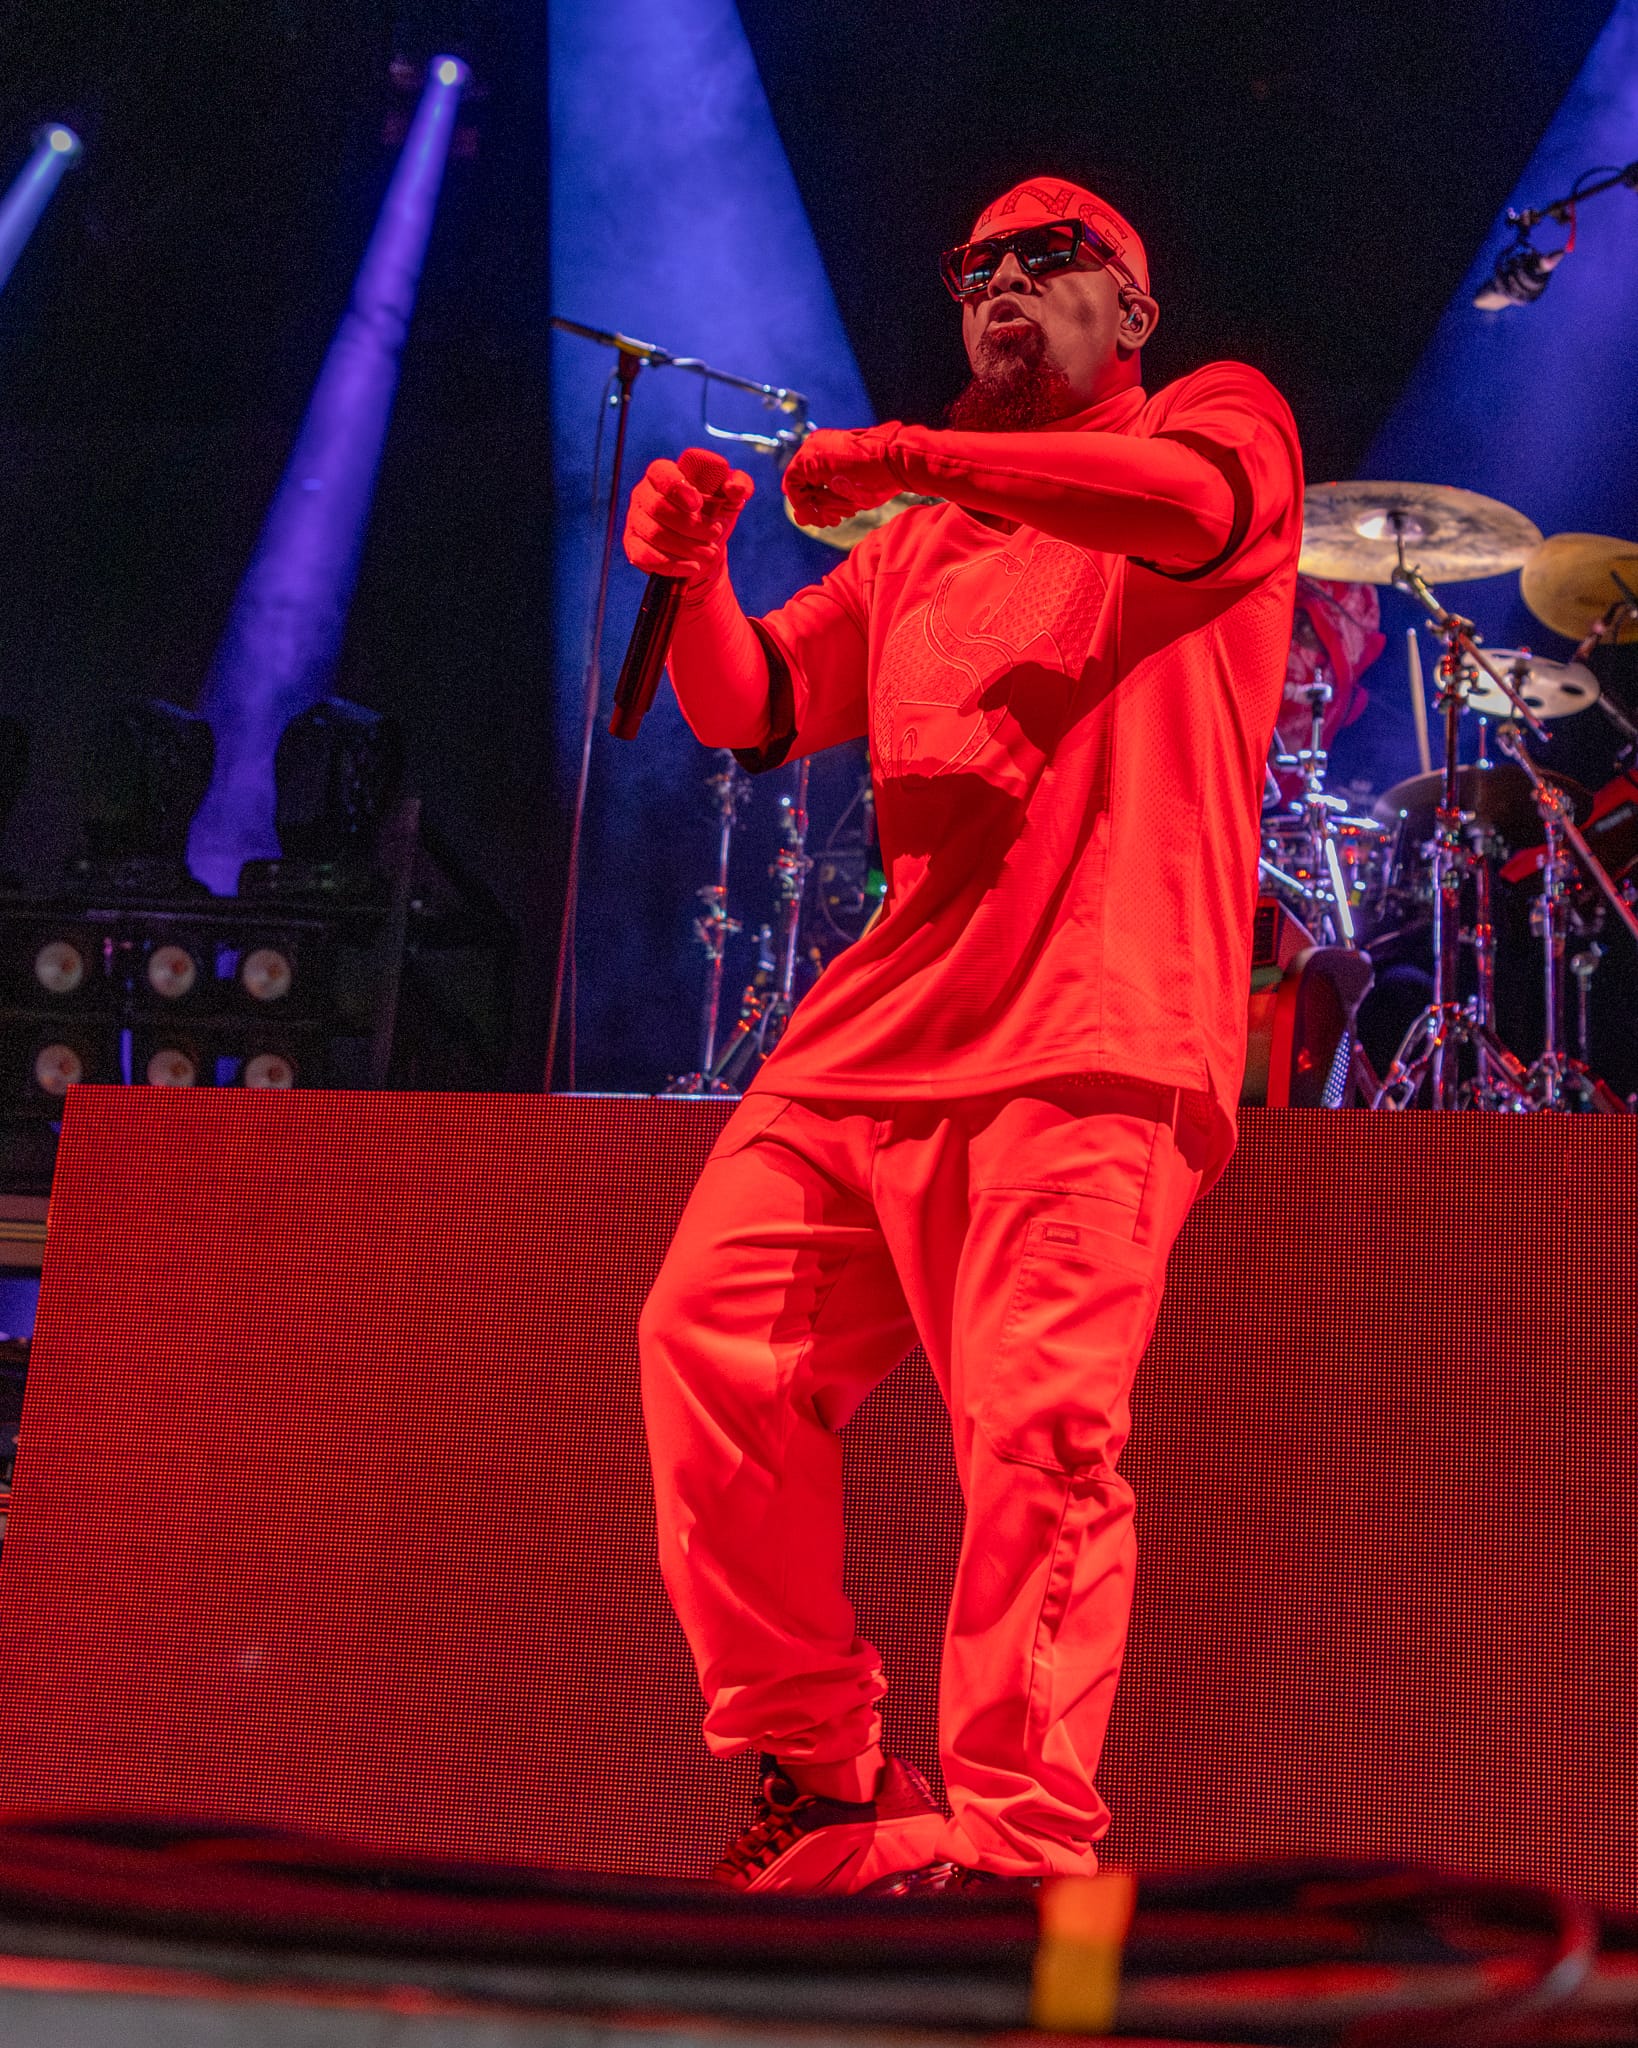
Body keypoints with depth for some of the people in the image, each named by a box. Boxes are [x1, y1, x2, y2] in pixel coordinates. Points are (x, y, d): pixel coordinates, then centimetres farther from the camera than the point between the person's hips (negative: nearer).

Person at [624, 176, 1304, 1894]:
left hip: (1099, 1031, -6)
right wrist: (696, 578, 2)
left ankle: (1015, 1843, -6)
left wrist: (908, 453, -11)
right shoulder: (918, 544, 30)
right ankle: (815, 1772, 9)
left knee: (1036, 1425, -16)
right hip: (889, 1012, 6)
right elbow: (755, 717, 22)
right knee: (710, 1337, -4)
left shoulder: (1223, 413, 15)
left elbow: (1199, 503, -11)